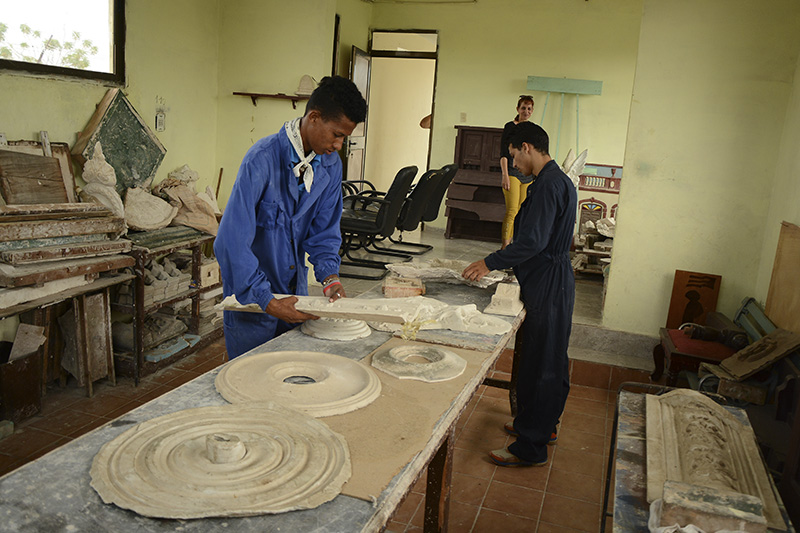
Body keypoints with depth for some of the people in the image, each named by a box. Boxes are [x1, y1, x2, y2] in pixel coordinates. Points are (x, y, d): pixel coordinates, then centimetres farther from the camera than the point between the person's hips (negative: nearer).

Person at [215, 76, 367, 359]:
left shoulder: (331, 165, -3)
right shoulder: (262, 159, -23)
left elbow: (324, 229, 5)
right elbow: (232, 242, -26)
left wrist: (329, 276, -12)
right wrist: (268, 301, -27)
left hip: (295, 292, 6)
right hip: (251, 295, -6)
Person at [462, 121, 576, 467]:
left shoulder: (549, 184, -18)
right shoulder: (557, 180, 14)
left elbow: (533, 242, -26)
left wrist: (490, 263, -17)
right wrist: (501, 260, 20)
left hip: (548, 284, -11)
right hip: (552, 280, 11)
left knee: (540, 364, -3)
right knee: (550, 361, 20)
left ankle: (530, 447, 7)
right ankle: (544, 425, 35)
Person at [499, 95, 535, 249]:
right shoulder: (510, 126, -1)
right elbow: (503, 154, -7)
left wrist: (536, 178, 18)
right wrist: (505, 176, -16)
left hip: (527, 176, 6)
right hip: (512, 173, -6)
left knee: (520, 213, 4)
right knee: (512, 211, -12)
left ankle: (508, 243, 10)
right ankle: (505, 247, -9)